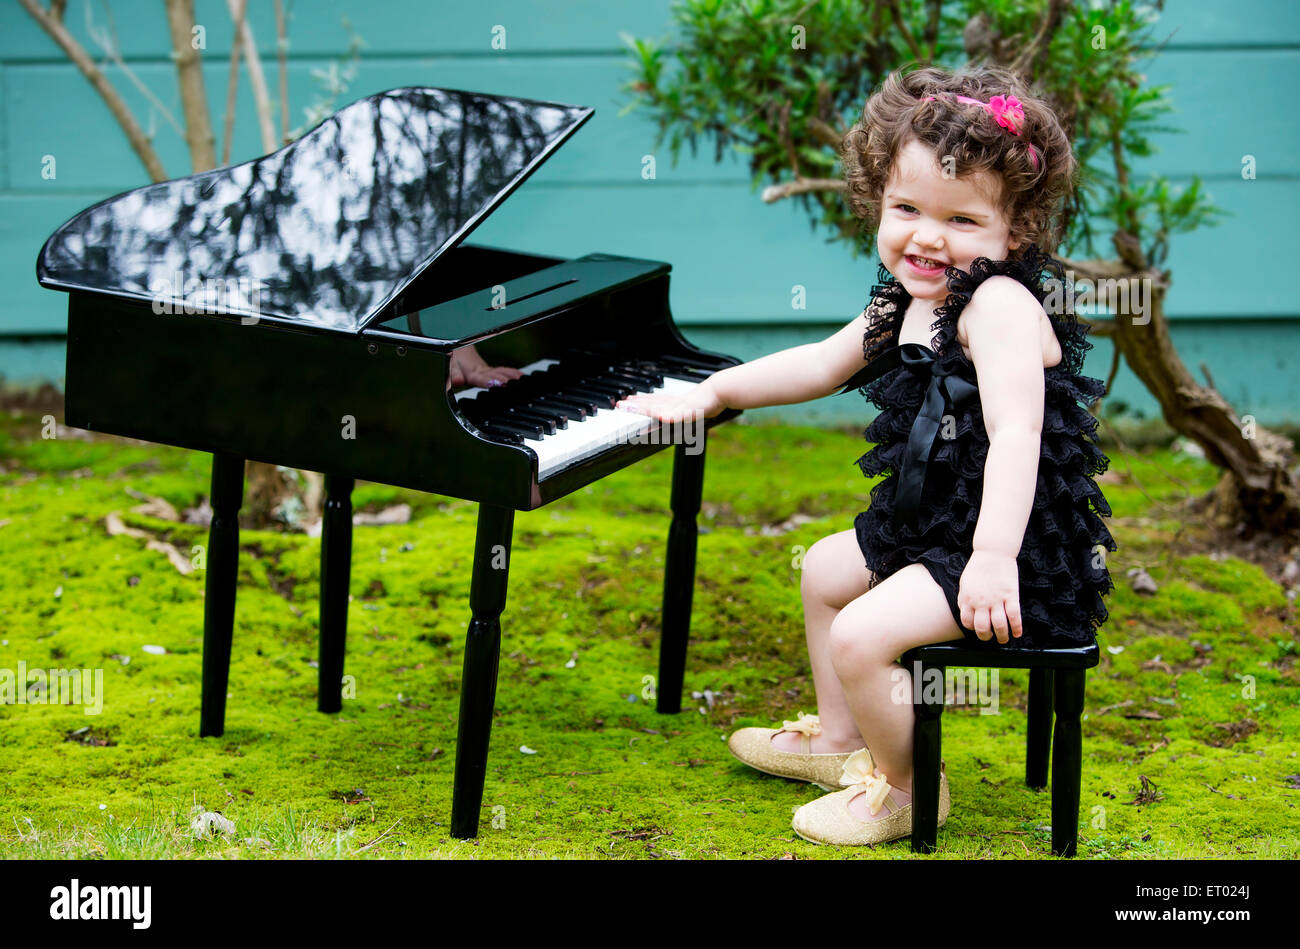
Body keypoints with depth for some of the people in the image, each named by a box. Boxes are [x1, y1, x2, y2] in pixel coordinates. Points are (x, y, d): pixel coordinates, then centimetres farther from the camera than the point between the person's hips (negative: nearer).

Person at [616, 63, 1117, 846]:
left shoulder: (1000, 305, -23)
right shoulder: (904, 307, 7)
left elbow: (1015, 435, -34)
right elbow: (820, 365, 23)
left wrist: (993, 557, -43)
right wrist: (711, 393, 24)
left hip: (1019, 548, -11)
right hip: (930, 525, 11)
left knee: (861, 636, -22)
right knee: (826, 568, 27)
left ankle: (904, 789, 3)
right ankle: (839, 738, 41)